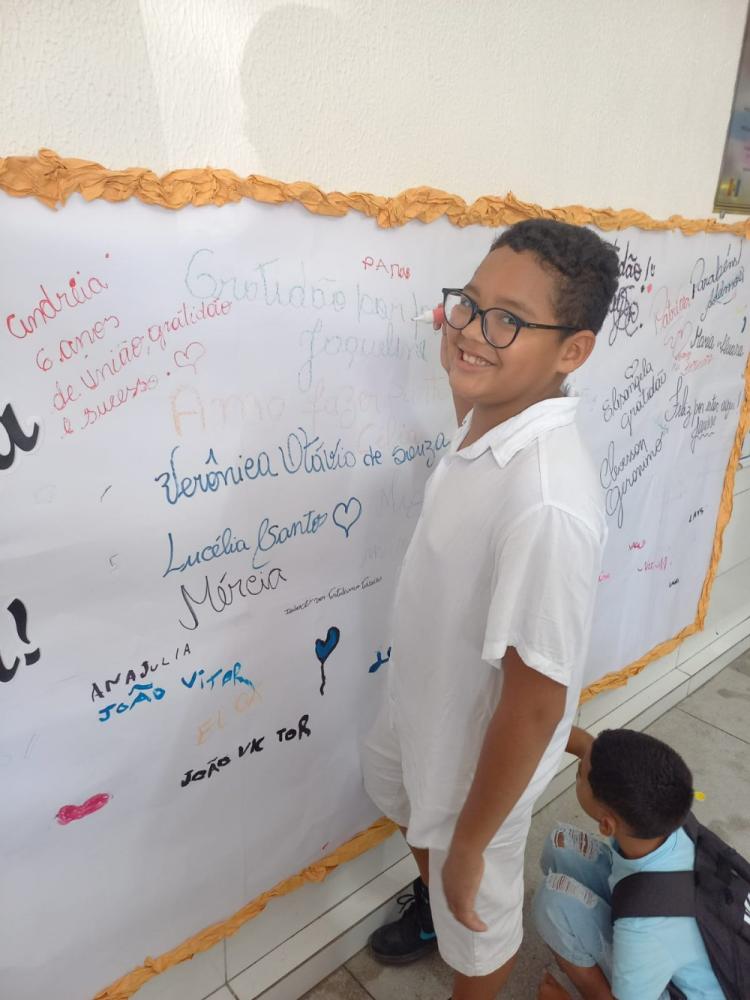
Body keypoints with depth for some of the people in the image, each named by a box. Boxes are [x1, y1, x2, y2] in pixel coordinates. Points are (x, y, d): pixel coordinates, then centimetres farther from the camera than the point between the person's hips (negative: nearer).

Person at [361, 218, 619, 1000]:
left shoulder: (548, 501, -39)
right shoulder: (487, 418, -12)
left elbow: (536, 702, -30)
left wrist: (469, 844, -17)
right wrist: (463, 365, 3)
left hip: (480, 750, -9)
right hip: (423, 706, 9)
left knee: (477, 914, 23)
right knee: (398, 798, 37)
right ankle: (432, 900, 70)